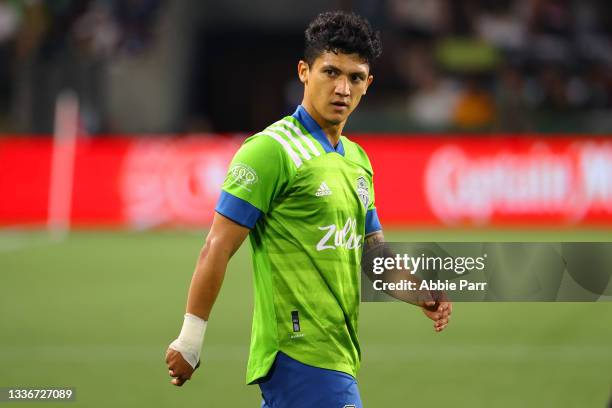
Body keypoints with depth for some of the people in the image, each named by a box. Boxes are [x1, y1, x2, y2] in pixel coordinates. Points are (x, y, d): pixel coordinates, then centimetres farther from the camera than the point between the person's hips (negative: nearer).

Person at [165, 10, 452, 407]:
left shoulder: (357, 160, 17)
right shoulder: (272, 150, -9)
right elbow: (218, 247, -12)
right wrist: (190, 339, -15)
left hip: (338, 355, 8)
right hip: (302, 355, -8)